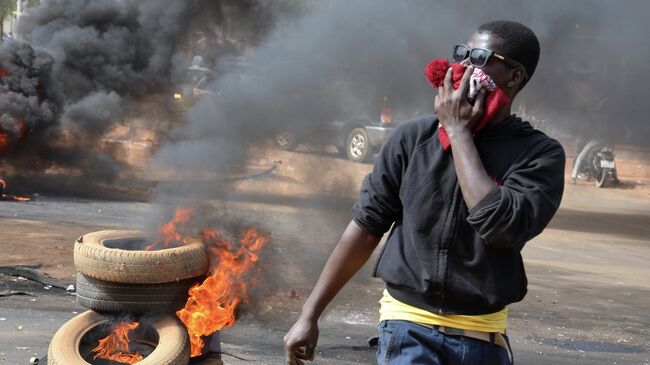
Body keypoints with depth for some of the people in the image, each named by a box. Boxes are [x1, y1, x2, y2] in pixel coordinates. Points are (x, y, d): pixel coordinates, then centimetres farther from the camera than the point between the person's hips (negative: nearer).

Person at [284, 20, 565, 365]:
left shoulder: (540, 154, -5)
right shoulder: (413, 137, -1)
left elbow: (499, 225, -22)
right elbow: (366, 226, 3)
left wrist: (458, 132, -14)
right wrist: (309, 315, 3)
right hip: (409, 328, 0)